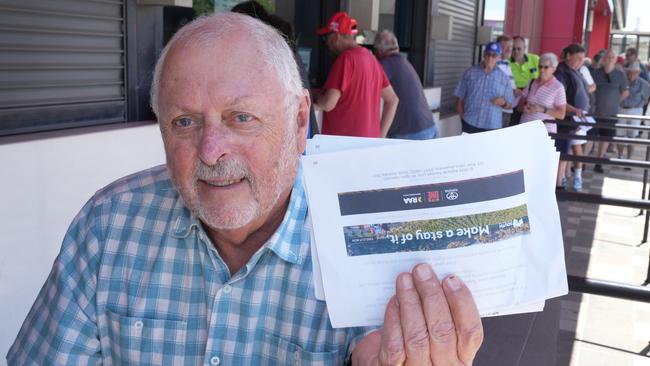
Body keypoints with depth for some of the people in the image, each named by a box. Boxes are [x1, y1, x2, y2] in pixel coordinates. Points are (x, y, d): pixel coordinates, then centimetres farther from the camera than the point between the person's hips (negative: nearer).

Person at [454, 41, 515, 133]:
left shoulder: (504, 78, 5)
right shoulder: (470, 73, 2)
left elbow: (509, 105, 9)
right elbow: (459, 98, 5)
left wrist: (503, 102, -12)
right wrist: (463, 119, 1)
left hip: (492, 127, 1)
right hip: (470, 125, -1)